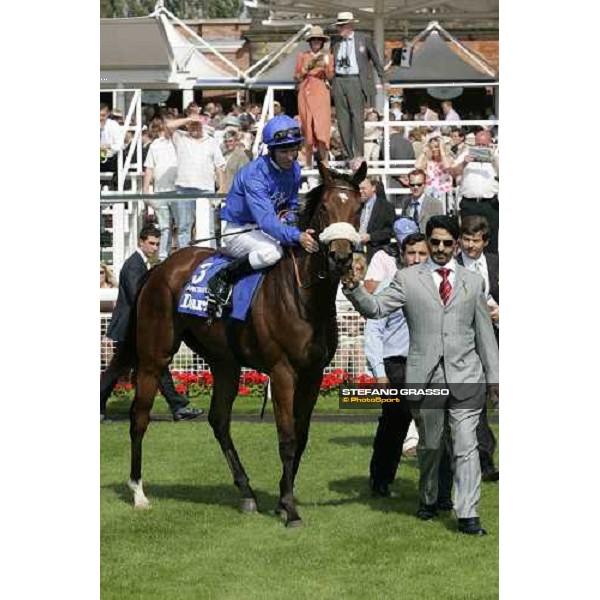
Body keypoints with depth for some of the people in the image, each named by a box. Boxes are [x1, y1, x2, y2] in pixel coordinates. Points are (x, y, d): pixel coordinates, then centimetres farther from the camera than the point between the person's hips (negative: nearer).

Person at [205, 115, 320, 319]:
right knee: (271, 251, -37)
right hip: (236, 231, -8)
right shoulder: (255, 174, -28)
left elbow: (291, 205, 16)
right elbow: (265, 219, -39)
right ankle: (221, 279, -21)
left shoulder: (294, 170, -3)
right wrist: (297, 236, -52)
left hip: (266, 228, 8)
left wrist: (290, 216, -10)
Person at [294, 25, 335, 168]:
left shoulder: (327, 56, 12)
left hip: (321, 92, -1)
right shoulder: (303, 56, 12)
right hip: (306, 91, 1)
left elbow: (330, 77, 4)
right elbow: (296, 76, 8)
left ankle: (324, 161, -21)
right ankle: (308, 162, 0)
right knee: (307, 125, -3)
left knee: (322, 124, -14)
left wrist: (325, 67, -13)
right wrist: (307, 68, -7)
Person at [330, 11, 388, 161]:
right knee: (342, 119, 2)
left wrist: (383, 80, 9)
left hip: (356, 81, -4)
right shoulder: (335, 43, 12)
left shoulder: (364, 39, 3)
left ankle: (358, 155, -7)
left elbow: (376, 60, 9)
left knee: (357, 118, -8)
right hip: (339, 81, 4)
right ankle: (347, 154, 8)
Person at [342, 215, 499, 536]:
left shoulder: (473, 282, 12)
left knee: (466, 446, -7)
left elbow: (485, 332, 13)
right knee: (429, 445, 12)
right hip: (425, 377, 0)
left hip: (465, 377, 0)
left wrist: (493, 376, 11)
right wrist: (352, 288, -22)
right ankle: (428, 500, 33)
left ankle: (467, 515, -8)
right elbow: (375, 308, -3)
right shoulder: (407, 279, 7)